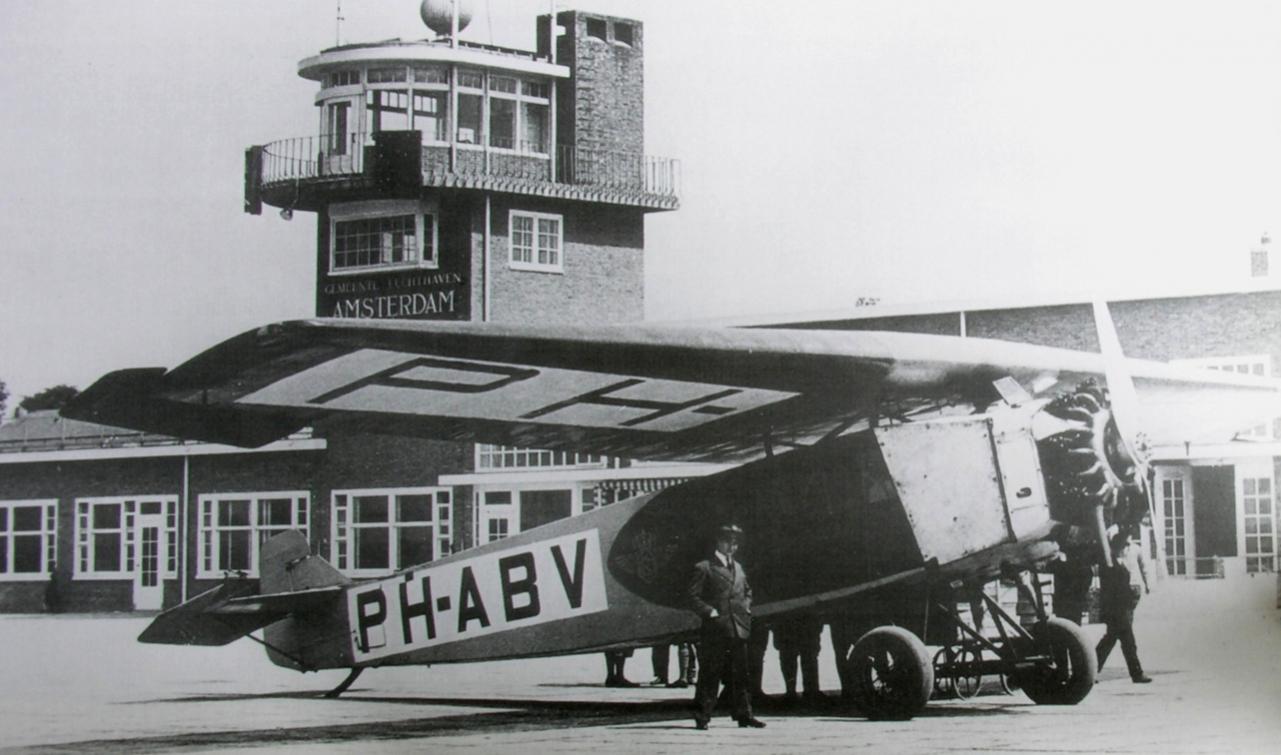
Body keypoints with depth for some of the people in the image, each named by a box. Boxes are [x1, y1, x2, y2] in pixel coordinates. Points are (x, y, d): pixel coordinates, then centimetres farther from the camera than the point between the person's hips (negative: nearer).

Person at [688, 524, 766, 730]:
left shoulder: (738, 568, 20)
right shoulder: (703, 568, -1)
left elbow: (747, 592, 31)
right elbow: (693, 598, -5)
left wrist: (746, 607, 13)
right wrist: (711, 612, -15)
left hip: (739, 628, 6)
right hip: (714, 630, -6)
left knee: (741, 674, 7)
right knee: (709, 675, -4)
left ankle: (744, 715, 12)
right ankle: (702, 716, 0)